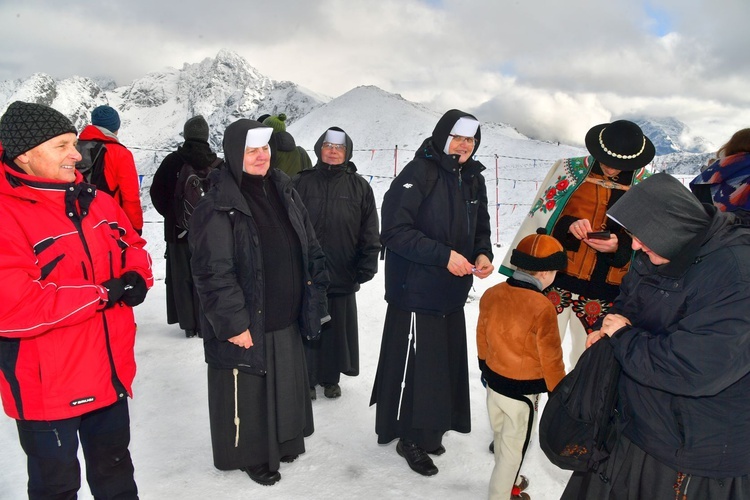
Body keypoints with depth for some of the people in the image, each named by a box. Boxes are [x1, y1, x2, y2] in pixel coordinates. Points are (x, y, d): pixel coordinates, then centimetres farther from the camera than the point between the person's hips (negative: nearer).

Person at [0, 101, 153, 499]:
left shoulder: (96, 202, 4)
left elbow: (133, 248, 15)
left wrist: (137, 278, -8)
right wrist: (102, 293, -23)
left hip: (111, 373, 6)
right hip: (46, 386, -6)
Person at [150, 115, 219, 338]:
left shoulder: (172, 161, -2)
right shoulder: (216, 163, -6)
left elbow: (156, 191, -1)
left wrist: (170, 215, 8)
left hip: (178, 228, 1)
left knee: (182, 276, 9)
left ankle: (188, 324, 12)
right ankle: (204, 324, 9)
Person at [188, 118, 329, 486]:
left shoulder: (284, 192, 5)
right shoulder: (217, 206, -17)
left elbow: (310, 251, 12)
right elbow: (212, 272, -19)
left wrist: (314, 297, 10)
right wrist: (233, 322, -19)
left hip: (286, 319, 7)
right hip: (246, 325, -7)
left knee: (285, 386, 21)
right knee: (248, 391, 10)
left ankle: (282, 441, 43)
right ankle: (250, 454, 32)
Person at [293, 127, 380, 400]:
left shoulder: (359, 187, 2)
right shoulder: (302, 183, -1)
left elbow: (370, 232, 2)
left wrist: (366, 266, -3)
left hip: (342, 275, 1)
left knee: (336, 328, 12)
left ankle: (330, 377, 30)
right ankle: (307, 378, 26)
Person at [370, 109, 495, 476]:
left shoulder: (473, 179, 10)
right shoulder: (418, 173, -13)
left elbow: (480, 228, 18)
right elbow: (395, 230, -19)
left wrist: (482, 254, -3)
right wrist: (444, 256, -23)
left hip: (452, 293, 7)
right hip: (416, 292, -7)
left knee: (447, 362, 15)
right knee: (416, 364, 0)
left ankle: (430, 428, 34)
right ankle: (410, 438, 21)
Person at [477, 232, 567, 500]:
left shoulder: (491, 294, -6)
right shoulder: (542, 307, -25)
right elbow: (550, 357, -17)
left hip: (494, 381, 7)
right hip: (523, 390, -7)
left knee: (501, 435, 26)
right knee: (514, 445, 13)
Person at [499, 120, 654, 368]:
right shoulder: (571, 170, 0)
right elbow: (541, 218, 2)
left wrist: (619, 247, -14)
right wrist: (567, 225, -17)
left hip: (604, 292, 1)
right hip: (556, 280, -1)